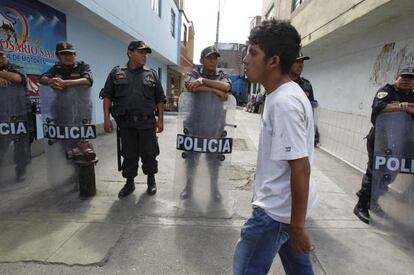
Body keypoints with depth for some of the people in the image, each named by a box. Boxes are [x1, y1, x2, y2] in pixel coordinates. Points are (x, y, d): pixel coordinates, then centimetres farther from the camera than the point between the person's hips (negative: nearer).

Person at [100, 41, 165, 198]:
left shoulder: (151, 75, 9)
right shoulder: (116, 73, 8)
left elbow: (160, 99, 8)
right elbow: (107, 96, 5)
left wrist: (160, 120, 1)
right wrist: (106, 118, -3)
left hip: (147, 122, 0)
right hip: (125, 123, 0)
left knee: (149, 154, 6)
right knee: (129, 155, 9)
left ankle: (151, 181, 27)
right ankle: (129, 183, 26)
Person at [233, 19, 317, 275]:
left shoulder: (284, 102, -24)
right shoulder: (286, 94, 7)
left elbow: (300, 167, -26)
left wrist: (298, 226, -19)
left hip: (278, 208, -9)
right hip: (285, 202, 9)